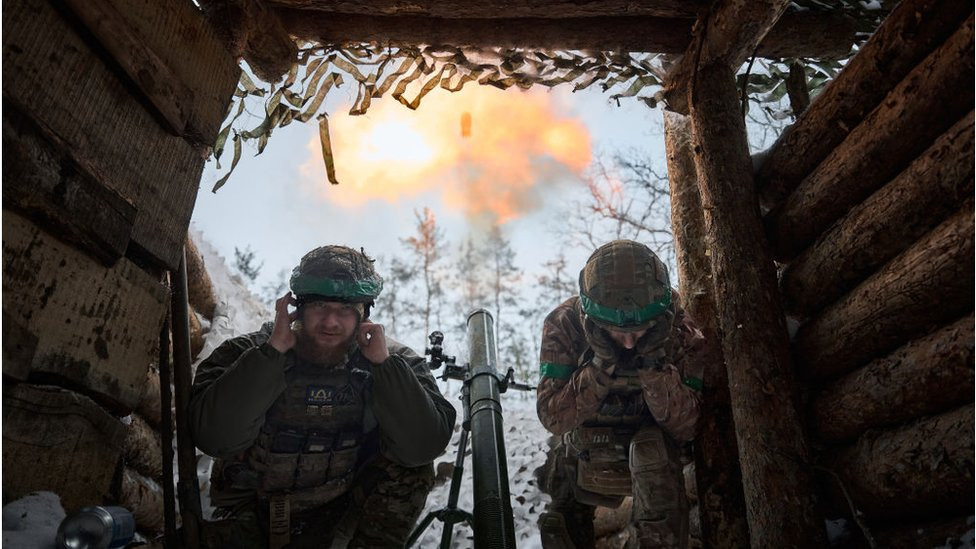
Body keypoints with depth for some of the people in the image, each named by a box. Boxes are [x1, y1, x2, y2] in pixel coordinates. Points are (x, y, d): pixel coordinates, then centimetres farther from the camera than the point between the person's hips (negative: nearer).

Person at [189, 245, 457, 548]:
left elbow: (425, 446, -25)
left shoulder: (393, 362, -11)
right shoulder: (243, 355, -12)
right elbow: (214, 438, -26)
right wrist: (273, 351, -29)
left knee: (411, 466, -20)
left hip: (346, 512, 2)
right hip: (253, 518, -1)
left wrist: (384, 363, -29)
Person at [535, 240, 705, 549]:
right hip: (581, 452, 1)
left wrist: (655, 367, -38)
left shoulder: (680, 333, -22)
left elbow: (686, 428, -22)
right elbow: (553, 419, -25)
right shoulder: (563, 324, -23)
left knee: (653, 450, -31)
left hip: (650, 448, -1)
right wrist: (600, 367, -39)